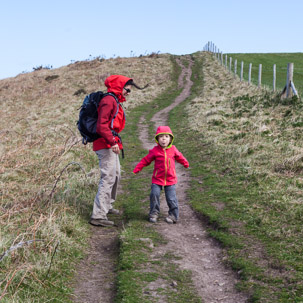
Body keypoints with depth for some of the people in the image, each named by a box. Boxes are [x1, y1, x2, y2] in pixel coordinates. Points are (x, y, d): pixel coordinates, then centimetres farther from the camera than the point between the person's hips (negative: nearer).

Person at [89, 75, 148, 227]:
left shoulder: (114, 101, 20)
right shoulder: (109, 100, -14)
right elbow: (102, 125, -23)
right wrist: (112, 142, -28)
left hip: (110, 144, 11)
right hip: (105, 145, -11)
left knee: (115, 175, 22)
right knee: (108, 178, -13)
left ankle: (107, 206, 39)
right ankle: (98, 215, -15)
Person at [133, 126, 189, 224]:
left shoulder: (173, 149, 1)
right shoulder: (155, 151, -6)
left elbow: (179, 157, 20)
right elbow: (146, 160, 1)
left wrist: (185, 163, 36)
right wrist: (137, 169, 1)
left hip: (170, 179, 1)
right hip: (157, 179, -1)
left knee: (171, 197, -1)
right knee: (154, 194, -9)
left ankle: (173, 215, 13)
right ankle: (154, 213, 9)